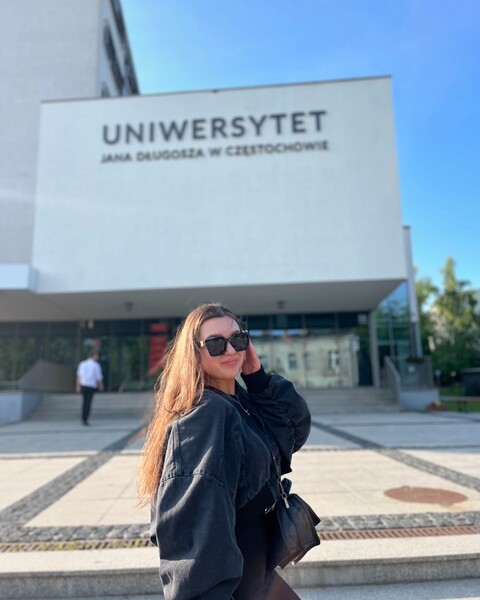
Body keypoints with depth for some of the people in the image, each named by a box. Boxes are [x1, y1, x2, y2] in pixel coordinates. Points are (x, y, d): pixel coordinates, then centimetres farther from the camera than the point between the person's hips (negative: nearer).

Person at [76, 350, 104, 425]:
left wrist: (78, 386, 1)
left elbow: (79, 375, 0)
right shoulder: (96, 365, -3)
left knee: (85, 402, 18)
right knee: (88, 403, 0)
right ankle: (85, 420, -3)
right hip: (92, 386, -4)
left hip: (83, 385, 4)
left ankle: (83, 419, 19)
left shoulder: (82, 364, 7)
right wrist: (101, 385, 14)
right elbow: (99, 377, -2)